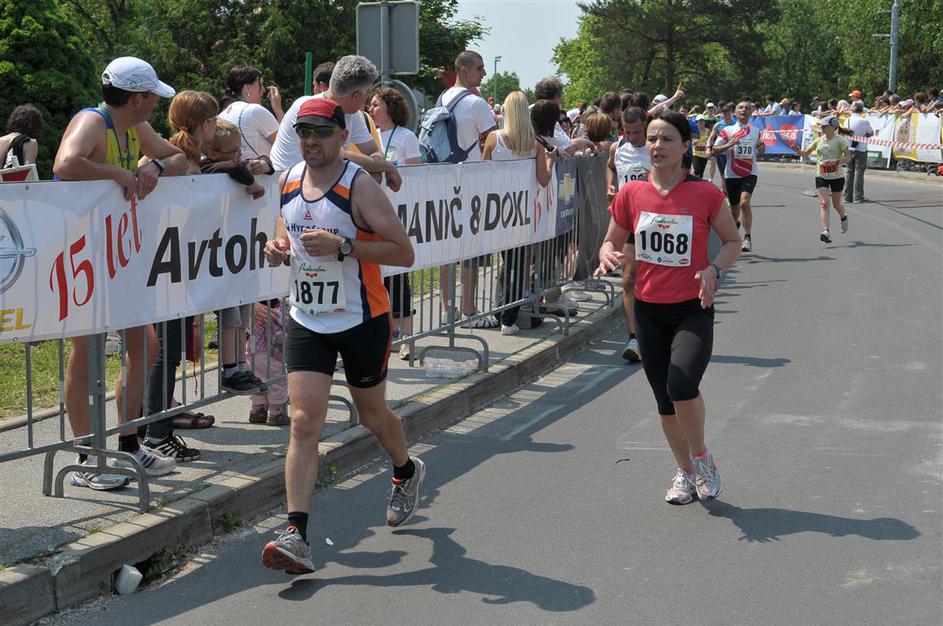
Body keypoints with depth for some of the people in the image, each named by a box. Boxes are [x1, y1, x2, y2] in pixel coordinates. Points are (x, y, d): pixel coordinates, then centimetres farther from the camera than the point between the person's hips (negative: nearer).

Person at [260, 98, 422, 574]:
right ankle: (295, 535, -13)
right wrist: (278, 246, -1)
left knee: (372, 415, 15)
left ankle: (407, 472, 49)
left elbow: (403, 252, -17)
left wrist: (342, 245, -27)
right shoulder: (288, 181, 3)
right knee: (304, 421, -9)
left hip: (362, 320, -4)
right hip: (306, 319, 4)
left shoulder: (360, 186, -15)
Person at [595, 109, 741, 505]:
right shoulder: (631, 193, -1)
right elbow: (612, 241, 9)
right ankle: (685, 471, 33)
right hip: (649, 309, 4)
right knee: (664, 398, 11)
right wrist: (609, 255, -15)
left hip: (693, 308, -4)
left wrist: (714, 270, -16)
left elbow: (733, 241, 3)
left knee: (681, 383, -24)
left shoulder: (705, 194, -9)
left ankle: (702, 457, 4)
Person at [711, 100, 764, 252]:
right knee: (734, 207, 9)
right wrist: (728, 145, -17)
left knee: (744, 201, -23)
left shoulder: (756, 131, 10)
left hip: (750, 173, -1)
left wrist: (761, 149, 1)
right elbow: (714, 151, 0)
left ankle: (748, 237, -19)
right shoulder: (727, 130, 3)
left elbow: (759, 147, 26)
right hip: (732, 174, 1)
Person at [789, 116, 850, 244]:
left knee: (836, 204, 11)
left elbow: (848, 157, -8)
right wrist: (797, 150, -9)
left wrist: (835, 162, -22)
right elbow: (806, 153, 12)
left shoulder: (839, 140, -7)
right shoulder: (819, 140, 5)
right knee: (824, 203, -13)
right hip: (821, 176, 3)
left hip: (837, 177, -3)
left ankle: (844, 218, 46)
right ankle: (826, 232, -20)